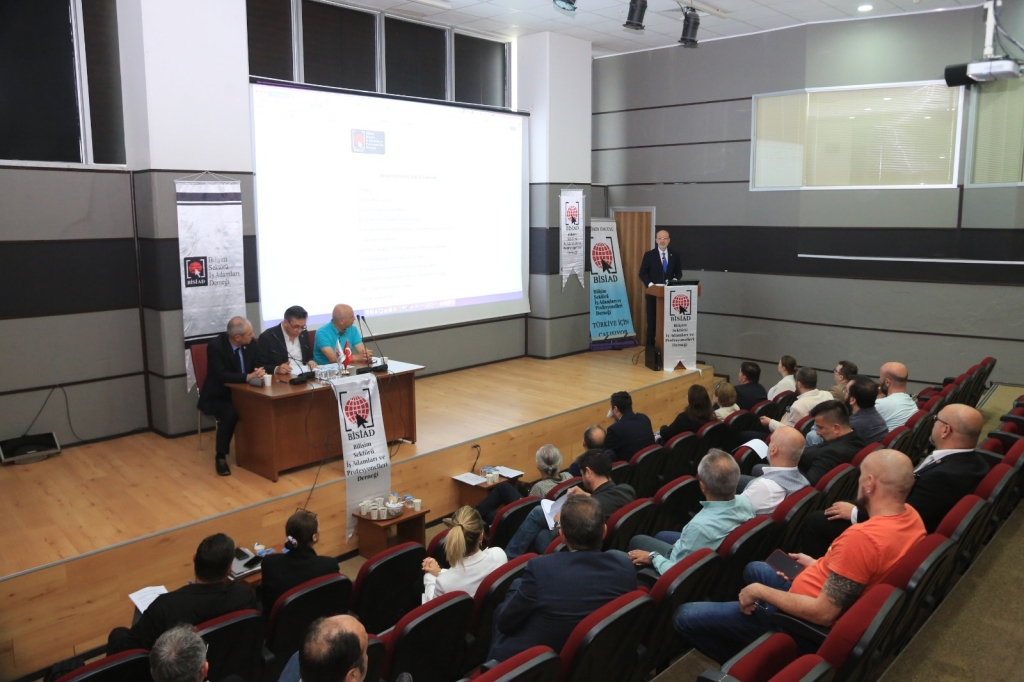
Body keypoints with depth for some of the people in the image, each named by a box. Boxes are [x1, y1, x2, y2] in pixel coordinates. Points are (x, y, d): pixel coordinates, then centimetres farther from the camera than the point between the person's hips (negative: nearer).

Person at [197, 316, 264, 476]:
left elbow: (256, 366, 5)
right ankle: (220, 457, -15)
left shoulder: (250, 343, -5)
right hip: (218, 395, -5)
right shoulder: (215, 346, -21)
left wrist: (259, 372, -19)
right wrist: (249, 376, -36)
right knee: (230, 414, -35)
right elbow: (222, 376, -29)